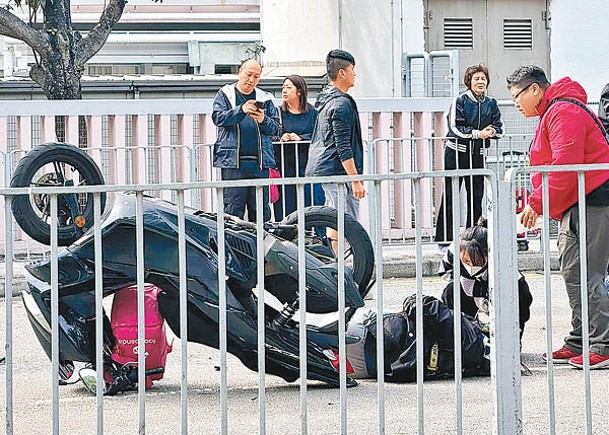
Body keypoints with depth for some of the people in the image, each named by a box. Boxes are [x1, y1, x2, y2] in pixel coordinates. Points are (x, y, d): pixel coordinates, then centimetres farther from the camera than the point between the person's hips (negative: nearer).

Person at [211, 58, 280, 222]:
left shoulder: (265, 98, 15)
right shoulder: (225, 94, 9)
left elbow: (275, 128, 10)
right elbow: (218, 118, -7)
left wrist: (263, 121, -11)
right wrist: (241, 110, -21)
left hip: (260, 162, 3)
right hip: (233, 161, -3)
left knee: (261, 211, 3)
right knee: (233, 208, -6)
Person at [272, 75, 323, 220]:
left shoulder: (312, 113, 9)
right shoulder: (278, 113, 9)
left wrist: (300, 138, -15)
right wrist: (280, 139, -17)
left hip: (308, 168, 0)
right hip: (285, 169, 0)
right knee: (286, 209, -4)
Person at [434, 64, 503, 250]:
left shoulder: (491, 103, 7)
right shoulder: (460, 101, -7)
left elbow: (499, 128, 7)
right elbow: (455, 128, -14)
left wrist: (492, 131, -16)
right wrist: (478, 133, -23)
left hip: (477, 155, 4)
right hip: (456, 153, -4)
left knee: (476, 197, 7)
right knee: (450, 197, -2)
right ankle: (444, 240, 3)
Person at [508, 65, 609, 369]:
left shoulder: (563, 111, -13)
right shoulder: (550, 114, 22)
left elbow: (565, 164, -22)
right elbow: (545, 169, 23)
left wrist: (537, 204, -18)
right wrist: (534, 204, 12)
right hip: (576, 204, 11)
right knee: (571, 273, 12)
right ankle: (578, 343, 16)